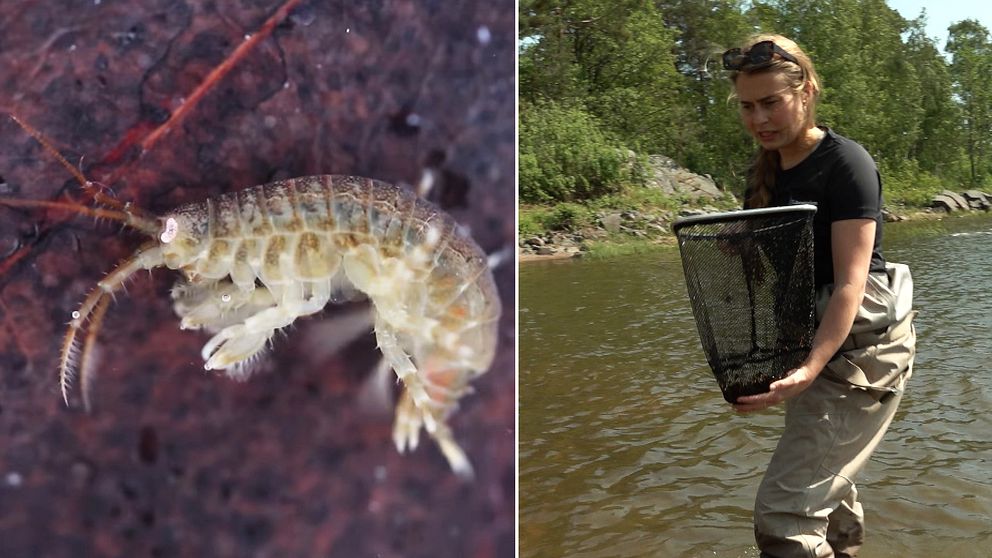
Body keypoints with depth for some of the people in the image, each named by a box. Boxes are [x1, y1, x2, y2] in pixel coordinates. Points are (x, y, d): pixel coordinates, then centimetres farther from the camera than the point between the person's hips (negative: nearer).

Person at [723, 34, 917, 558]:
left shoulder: (846, 162, -14)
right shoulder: (763, 174, 7)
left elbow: (850, 281, -22)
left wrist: (810, 370, -33)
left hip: (857, 348, -8)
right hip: (807, 345, 8)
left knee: (784, 509, -12)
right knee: (827, 491, 22)